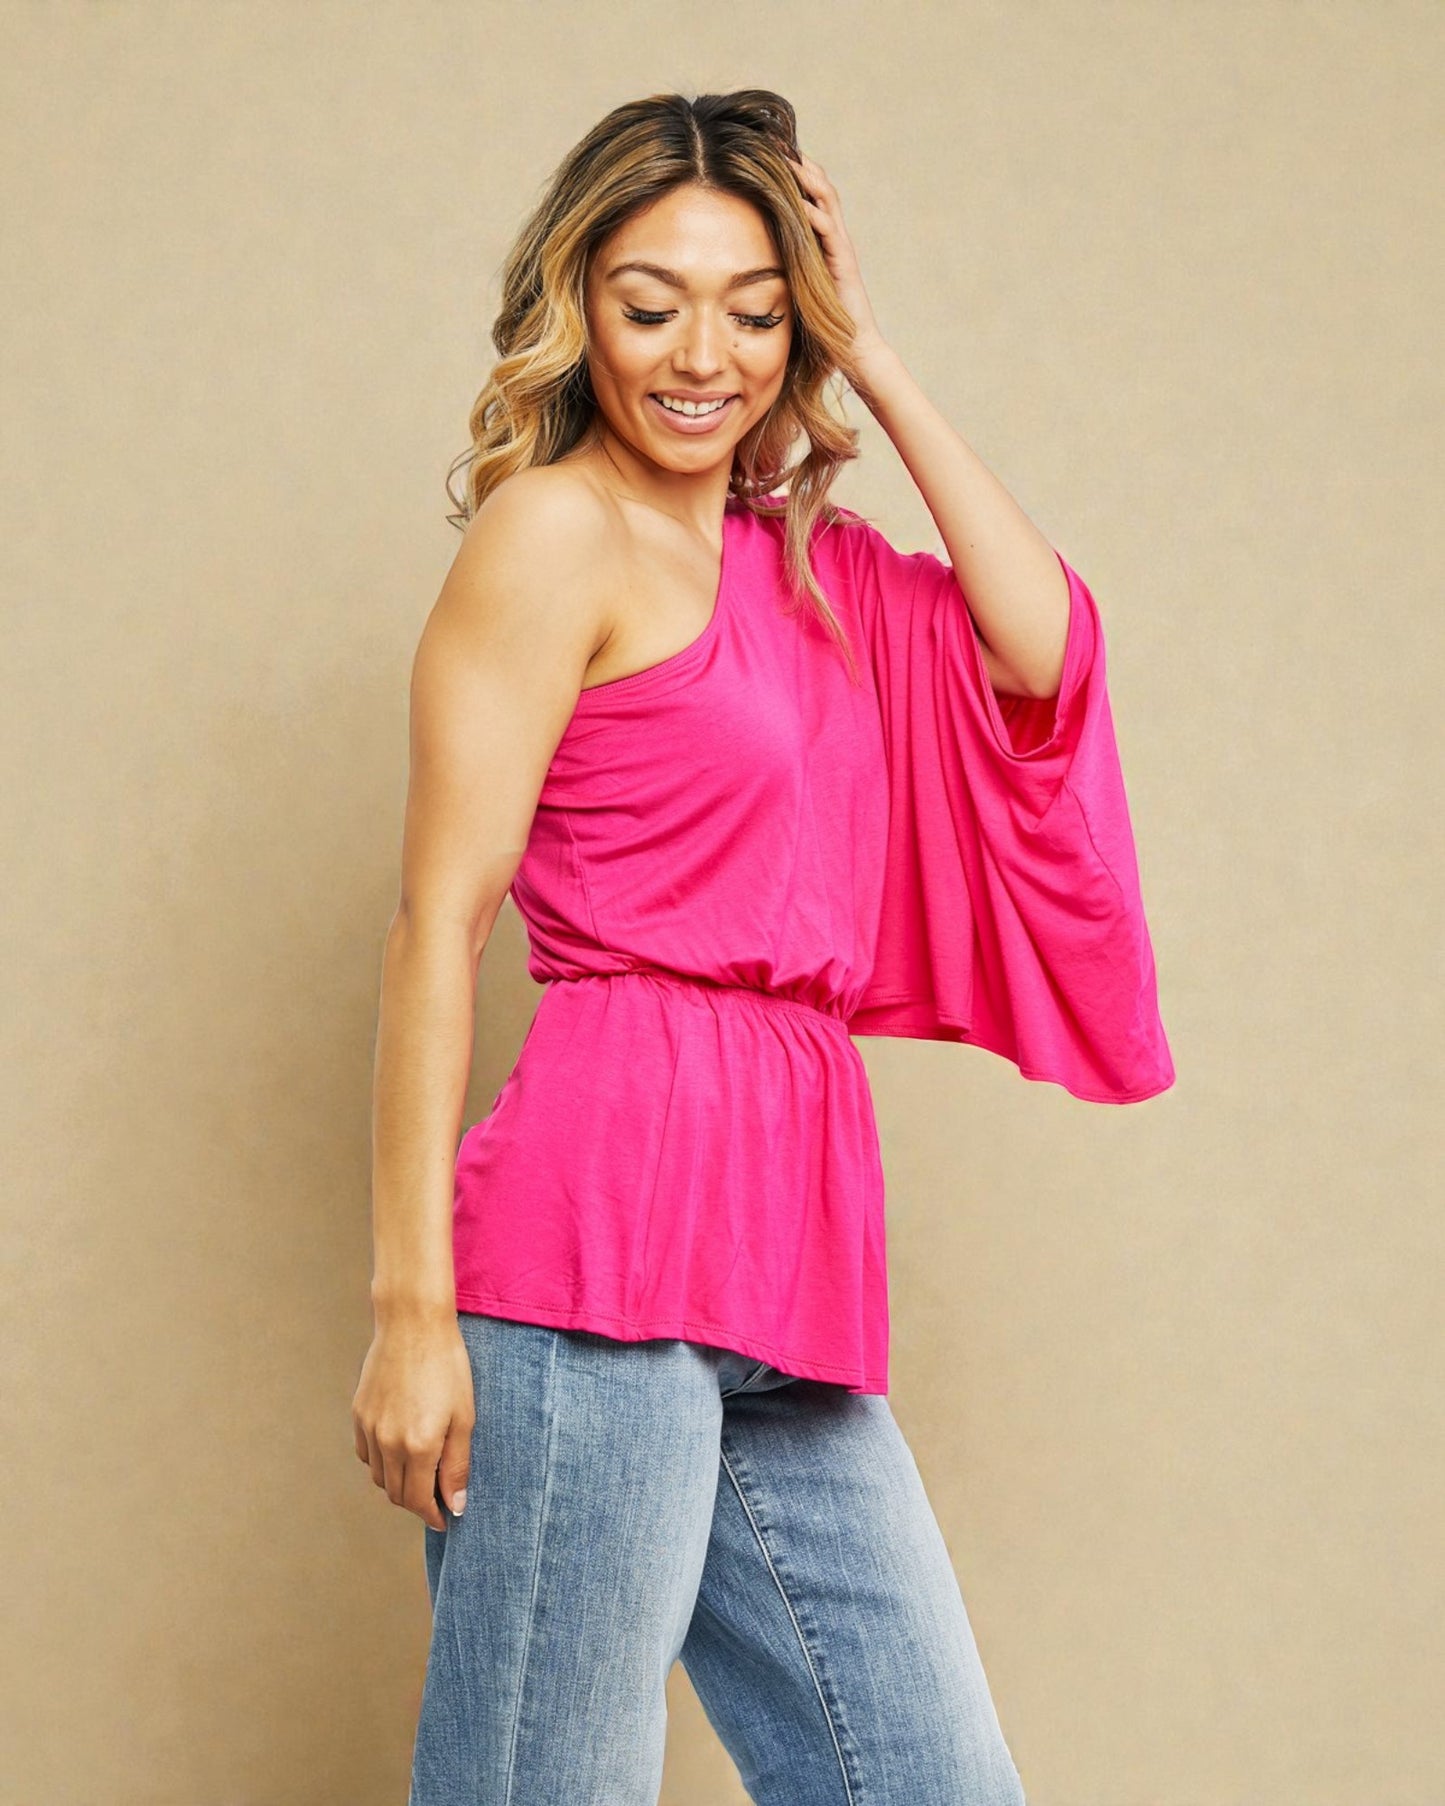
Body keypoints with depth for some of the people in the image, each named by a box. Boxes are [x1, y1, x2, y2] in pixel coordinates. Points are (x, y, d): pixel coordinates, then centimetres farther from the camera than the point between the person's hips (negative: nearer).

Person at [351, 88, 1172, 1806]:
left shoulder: (805, 561, 18)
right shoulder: (556, 526, -3)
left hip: (780, 1256, 8)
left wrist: (872, 363, 7)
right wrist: (412, 1304, -14)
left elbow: (1040, 647, 4)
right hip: (609, 1223, -8)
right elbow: (437, 922, -8)